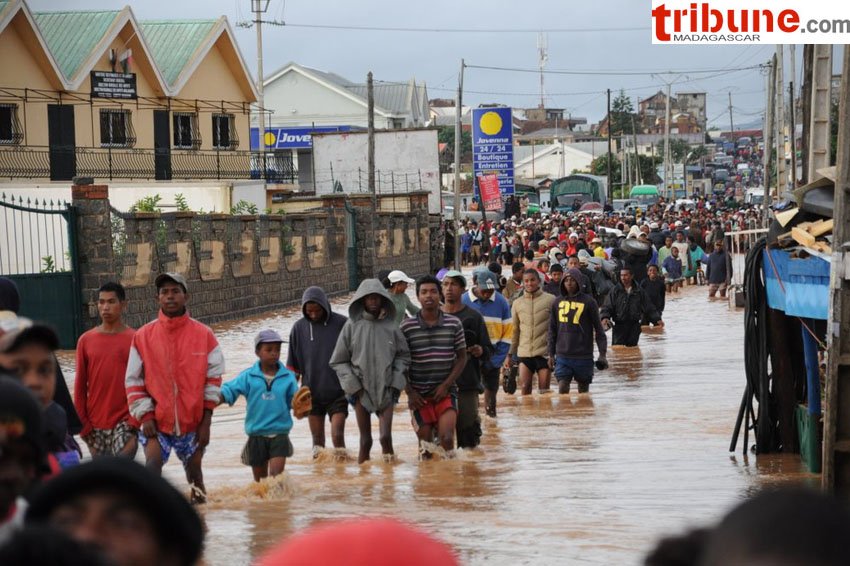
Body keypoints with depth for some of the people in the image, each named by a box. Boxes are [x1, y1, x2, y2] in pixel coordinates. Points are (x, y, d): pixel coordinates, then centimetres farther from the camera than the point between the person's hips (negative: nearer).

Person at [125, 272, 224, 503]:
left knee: (194, 471, 12)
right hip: (157, 422, -1)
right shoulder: (143, 336, -1)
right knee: (153, 465, -20)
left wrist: (206, 421, -2)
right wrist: (145, 416, -8)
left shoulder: (204, 335, -2)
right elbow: (134, 381, 2)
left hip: (193, 423, 1)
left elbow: (213, 379, 1)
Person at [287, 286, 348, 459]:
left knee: (338, 434, -9)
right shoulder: (299, 328, 1)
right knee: (317, 436, 9)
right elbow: (292, 363, 10)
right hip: (311, 393, 2)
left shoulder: (341, 324, -5)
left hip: (337, 391, -2)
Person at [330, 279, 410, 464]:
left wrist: (395, 381, 1)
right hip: (362, 391, 0)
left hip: (386, 390, 0)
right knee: (365, 440, 6)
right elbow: (338, 361, 3)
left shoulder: (390, 327, 1)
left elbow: (403, 356, 11)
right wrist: (353, 384, -4)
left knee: (386, 436, -11)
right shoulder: (352, 326, -2)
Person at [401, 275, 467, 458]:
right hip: (419, 395, 0)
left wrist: (445, 385, -7)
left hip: (446, 392, 0)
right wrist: (410, 392, -4)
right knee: (427, 453, 2)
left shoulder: (454, 324, 0)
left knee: (446, 438, -20)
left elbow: (462, 358, 5)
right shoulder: (407, 327, -2)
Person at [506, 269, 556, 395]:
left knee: (544, 390, 2)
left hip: (544, 352, -3)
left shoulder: (550, 300, -1)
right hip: (524, 352, 3)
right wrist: (509, 354, 11)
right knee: (524, 387, -2)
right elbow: (514, 330, 13)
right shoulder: (517, 303, 9)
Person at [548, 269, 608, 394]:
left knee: (583, 389, 7)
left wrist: (603, 353, -6)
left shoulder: (588, 302, -3)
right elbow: (552, 331, 12)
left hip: (584, 356, -2)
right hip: (562, 355, 2)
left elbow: (599, 329, -1)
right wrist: (551, 354, 9)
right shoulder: (558, 302, 6)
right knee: (562, 389, -7)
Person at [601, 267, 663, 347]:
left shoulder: (639, 292, 6)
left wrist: (657, 319, 1)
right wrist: (605, 317, -23)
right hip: (619, 326, -2)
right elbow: (607, 307, -4)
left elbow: (648, 308, 10)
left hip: (634, 327, 2)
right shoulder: (615, 291, 1)